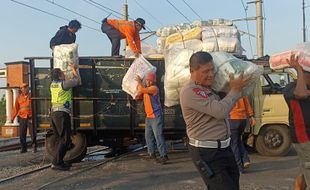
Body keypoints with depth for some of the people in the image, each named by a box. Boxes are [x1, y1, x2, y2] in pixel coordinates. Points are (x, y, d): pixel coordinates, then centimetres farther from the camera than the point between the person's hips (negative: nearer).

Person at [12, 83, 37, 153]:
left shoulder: (31, 96, 0)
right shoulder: (19, 97, 7)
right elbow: (16, 108, 11)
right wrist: (12, 118, 10)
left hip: (30, 117, -2)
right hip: (22, 118, 2)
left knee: (33, 133, -2)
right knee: (22, 134, 5)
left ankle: (34, 147, 10)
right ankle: (23, 148, 16)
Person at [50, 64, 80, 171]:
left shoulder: (53, 84, 14)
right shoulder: (64, 84, -9)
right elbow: (77, 80, 5)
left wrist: (73, 70, 37)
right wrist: (74, 70, 20)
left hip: (54, 113, 9)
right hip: (62, 113, -9)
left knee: (59, 139, 14)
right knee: (65, 139, -7)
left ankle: (58, 162, 17)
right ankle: (56, 163, -11)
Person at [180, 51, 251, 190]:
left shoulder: (208, 88, 10)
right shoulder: (189, 91, -19)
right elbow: (220, 111, -24)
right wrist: (235, 89, -12)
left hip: (223, 148, 9)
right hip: (206, 152, -9)